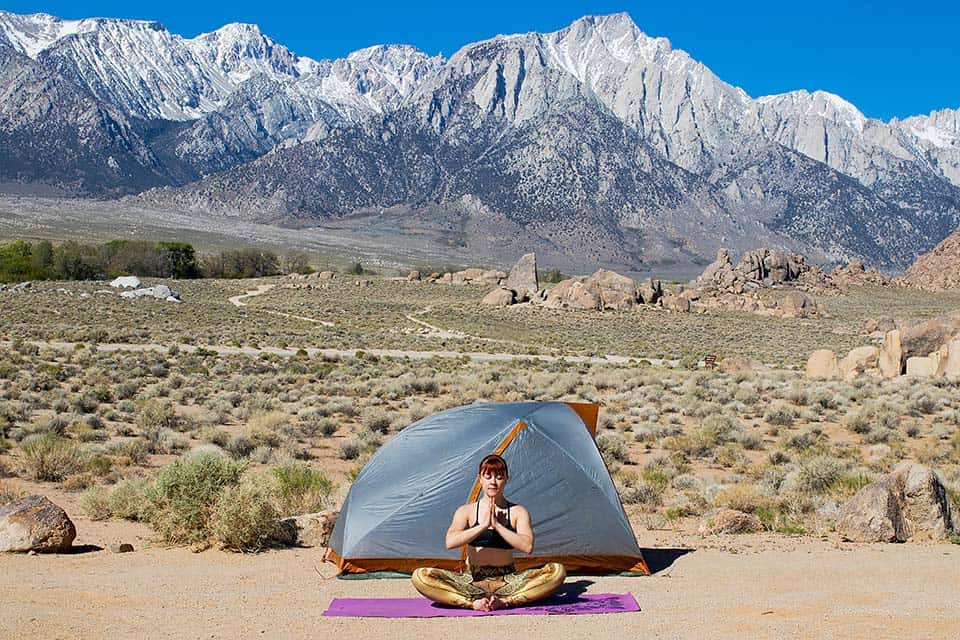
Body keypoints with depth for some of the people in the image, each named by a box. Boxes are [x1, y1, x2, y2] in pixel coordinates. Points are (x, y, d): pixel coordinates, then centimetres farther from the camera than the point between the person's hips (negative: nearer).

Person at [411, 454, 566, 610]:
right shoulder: (466, 511, 3)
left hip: (507, 581, 0)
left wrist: (497, 525, -17)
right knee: (420, 577, -26)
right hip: (472, 580, 0)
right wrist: (482, 525, -19)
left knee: (557, 571, -26)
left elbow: (527, 546, -14)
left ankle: (504, 600, -29)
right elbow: (450, 542, -15)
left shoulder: (518, 512, 3)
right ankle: (474, 603, -27)